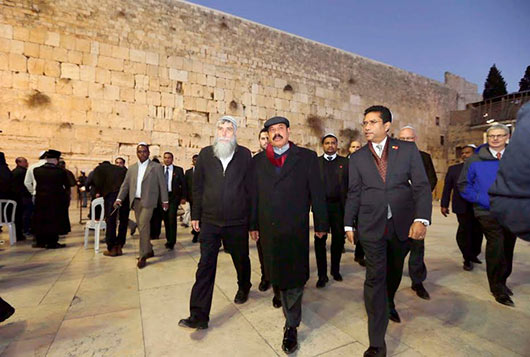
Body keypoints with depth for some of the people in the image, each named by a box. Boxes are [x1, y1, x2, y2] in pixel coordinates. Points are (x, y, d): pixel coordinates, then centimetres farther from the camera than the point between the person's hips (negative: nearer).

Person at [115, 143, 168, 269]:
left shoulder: (156, 166, 2)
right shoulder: (132, 168, 14)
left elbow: (162, 184, 1)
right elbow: (125, 185, 13)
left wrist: (165, 200, -1)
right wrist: (119, 198, 2)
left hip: (148, 201, -5)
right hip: (135, 201, 5)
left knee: (143, 225, -13)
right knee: (141, 226, 11)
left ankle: (143, 256, -4)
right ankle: (149, 250, 27)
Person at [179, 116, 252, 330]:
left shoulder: (244, 154, -3)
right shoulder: (205, 154, 2)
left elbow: (250, 187, -2)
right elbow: (197, 186, 5)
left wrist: (251, 217, -1)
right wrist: (196, 215, 5)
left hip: (237, 222, 0)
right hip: (210, 221, 1)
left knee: (241, 260, 19)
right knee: (205, 267, 3)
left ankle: (244, 288, 48)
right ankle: (198, 316, 14)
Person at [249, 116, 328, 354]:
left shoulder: (307, 157, 1)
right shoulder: (258, 161, 8)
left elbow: (317, 192, 0)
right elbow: (253, 195, 8)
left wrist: (321, 224, 0)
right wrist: (253, 225, 8)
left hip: (296, 228, -3)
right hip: (269, 228, 3)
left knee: (294, 276, 4)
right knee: (275, 272, 18)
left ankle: (291, 326, 21)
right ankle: (281, 295, 47)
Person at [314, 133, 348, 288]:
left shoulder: (345, 162, 7)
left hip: (339, 206, 1)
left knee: (338, 239, 10)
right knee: (319, 240, 3)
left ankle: (335, 270, 31)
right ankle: (322, 275, 16)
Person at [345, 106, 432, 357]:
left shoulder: (408, 150, 1)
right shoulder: (357, 158, 3)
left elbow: (421, 186, -3)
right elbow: (353, 194, 6)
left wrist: (421, 219, -15)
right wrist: (349, 224, 5)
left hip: (403, 224, 1)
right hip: (371, 226, -1)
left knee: (395, 270, 21)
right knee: (375, 279, 0)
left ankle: (389, 302, 53)